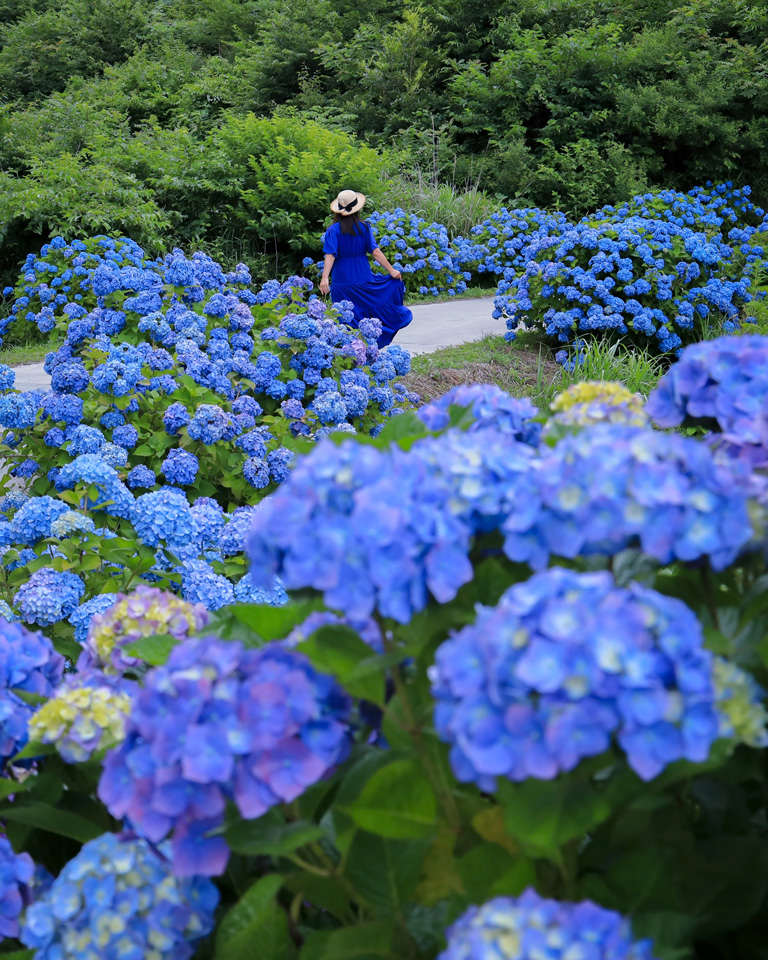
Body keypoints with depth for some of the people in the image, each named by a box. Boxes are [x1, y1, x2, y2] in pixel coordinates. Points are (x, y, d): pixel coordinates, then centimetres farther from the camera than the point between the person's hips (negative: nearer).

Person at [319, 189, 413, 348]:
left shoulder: (333, 230, -6)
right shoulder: (364, 227, -2)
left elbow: (330, 255, -16)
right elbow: (375, 252, -5)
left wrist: (325, 278, -21)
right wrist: (391, 270, 1)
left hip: (342, 280, -1)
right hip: (363, 278, 1)